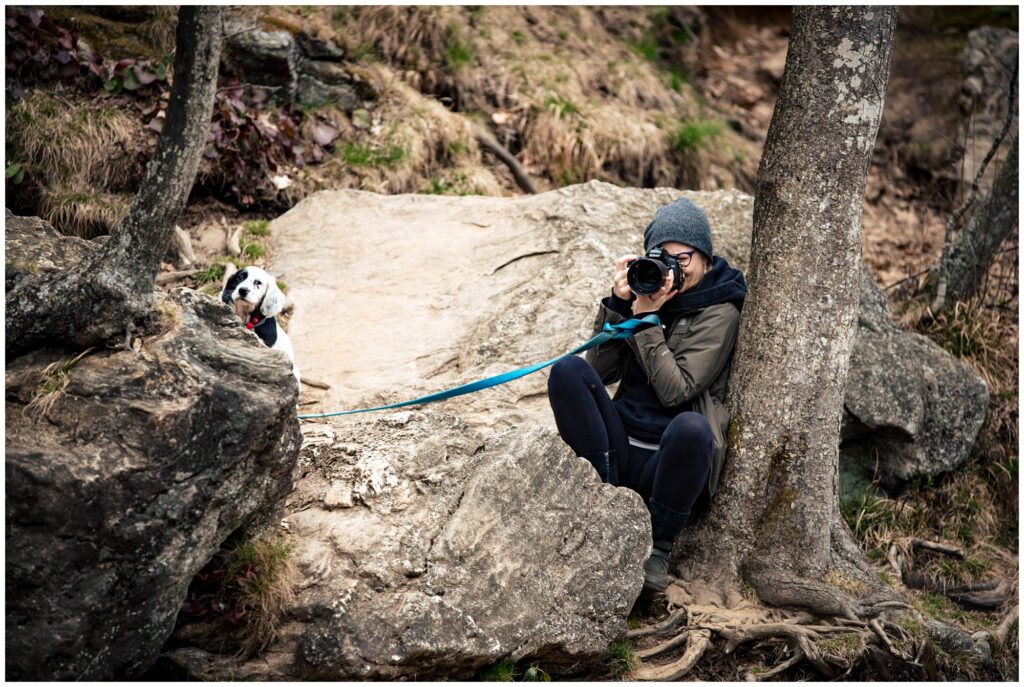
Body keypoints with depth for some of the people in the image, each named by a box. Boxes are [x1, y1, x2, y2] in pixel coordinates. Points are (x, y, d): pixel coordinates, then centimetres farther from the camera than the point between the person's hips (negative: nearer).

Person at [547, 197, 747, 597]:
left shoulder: (719, 312, -3)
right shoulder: (647, 291, 11)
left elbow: (676, 391, -15)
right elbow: (601, 371, 3)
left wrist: (647, 320, -15)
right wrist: (618, 305, -7)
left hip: (667, 459, -4)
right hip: (618, 449, 4)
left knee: (692, 427, -39)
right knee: (568, 370, -19)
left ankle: (660, 548, -15)